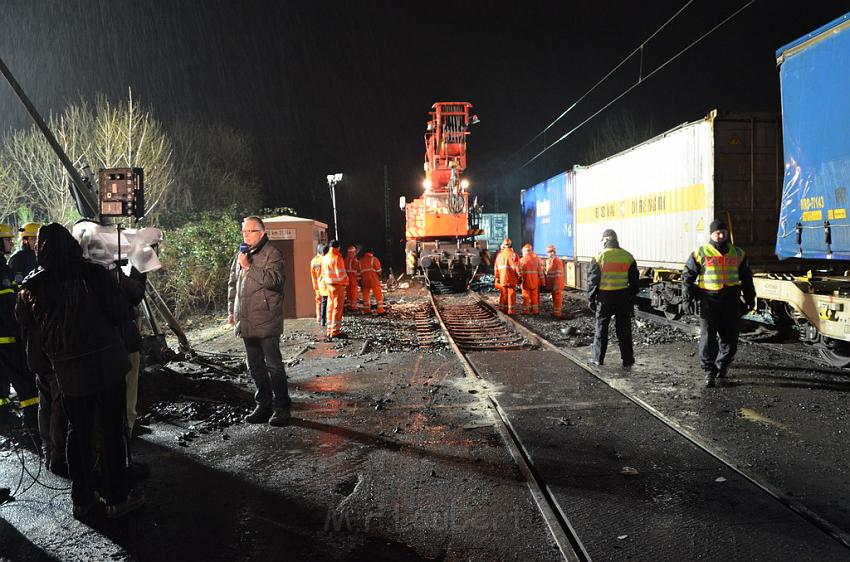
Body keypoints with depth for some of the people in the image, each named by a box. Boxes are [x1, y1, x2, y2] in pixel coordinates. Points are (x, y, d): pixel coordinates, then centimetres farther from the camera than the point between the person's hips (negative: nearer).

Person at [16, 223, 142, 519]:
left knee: (78, 432, 17)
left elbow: (30, 331, 4)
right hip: (107, 364, -2)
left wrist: (42, 366, 17)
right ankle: (117, 498, 15)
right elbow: (118, 313, -8)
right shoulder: (94, 273, -11)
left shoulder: (31, 287, -4)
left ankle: (81, 500, 25)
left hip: (69, 372, 2)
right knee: (111, 430, 8)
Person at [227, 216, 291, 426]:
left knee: (273, 365, -5)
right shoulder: (241, 255, 16)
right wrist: (231, 310, 20)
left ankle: (281, 408, 3)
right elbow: (233, 284, 24)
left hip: (266, 320, -8)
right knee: (255, 366, 13)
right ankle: (264, 406, 23)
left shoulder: (272, 254, -7)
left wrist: (248, 267, -20)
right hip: (246, 321, 8)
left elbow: (273, 280, -22)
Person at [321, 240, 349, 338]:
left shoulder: (325, 258, 9)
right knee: (337, 308, -4)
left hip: (329, 285, 8)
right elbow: (341, 274, -18)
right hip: (338, 285, -8)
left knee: (330, 308, 14)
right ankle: (335, 331, -5)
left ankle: (330, 330, 19)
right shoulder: (337, 258, -16)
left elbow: (323, 273, 15)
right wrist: (346, 282, -2)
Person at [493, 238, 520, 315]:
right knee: (511, 294, 3)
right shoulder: (514, 254, -5)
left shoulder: (499, 255, 4)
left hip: (502, 279, 3)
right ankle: (511, 311, 5)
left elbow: (496, 268, 7)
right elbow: (517, 267, -6)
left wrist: (496, 278, 14)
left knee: (503, 294, 10)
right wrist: (519, 277, 2)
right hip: (512, 279, -3)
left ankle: (503, 309, 14)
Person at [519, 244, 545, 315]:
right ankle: (535, 311, 12)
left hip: (526, 281, -2)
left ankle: (526, 311, 5)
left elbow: (520, 271, -4)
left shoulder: (522, 260, -2)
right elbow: (541, 271, 2)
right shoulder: (537, 259, 3)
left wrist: (519, 280, 6)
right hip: (535, 282, 2)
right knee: (535, 296, 10)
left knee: (526, 297, 5)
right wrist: (542, 281, 6)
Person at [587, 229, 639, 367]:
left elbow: (592, 280, -6)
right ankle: (627, 359, 13)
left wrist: (591, 299, 3)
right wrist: (632, 298, 16)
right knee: (623, 328, 9)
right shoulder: (628, 257, 1)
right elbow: (634, 281, 7)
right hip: (623, 297, 2)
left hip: (604, 297, -2)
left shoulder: (599, 257, -8)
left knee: (601, 328, 9)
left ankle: (598, 358, 14)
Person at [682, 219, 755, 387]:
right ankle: (709, 371, -1)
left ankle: (722, 365, 27)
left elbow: (746, 277, 20)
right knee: (708, 337, -6)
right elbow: (688, 276, 1)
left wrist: (750, 298, 19)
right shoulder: (701, 253, -1)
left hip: (731, 300, 3)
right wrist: (688, 296, -7)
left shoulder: (738, 253, 11)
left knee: (730, 336, 8)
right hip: (709, 299, -3)